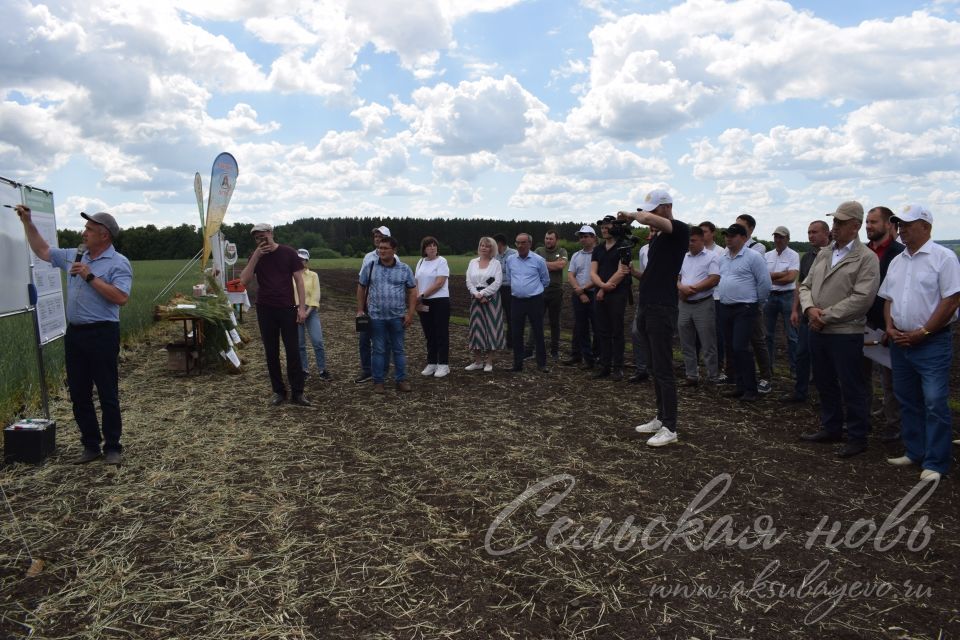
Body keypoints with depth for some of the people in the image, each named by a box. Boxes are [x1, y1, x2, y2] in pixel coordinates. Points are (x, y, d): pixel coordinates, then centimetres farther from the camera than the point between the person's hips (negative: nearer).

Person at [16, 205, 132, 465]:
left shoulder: (118, 263, -10)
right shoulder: (74, 256, 12)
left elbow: (121, 298, -22)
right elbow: (43, 251, 26)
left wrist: (90, 276, -19)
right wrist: (27, 222, 20)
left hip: (102, 334, -7)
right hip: (74, 333, 7)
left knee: (107, 394, 0)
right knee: (79, 394, 11)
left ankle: (112, 447, 10)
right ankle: (91, 445, 21)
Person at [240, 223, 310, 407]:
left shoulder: (288, 253, -2)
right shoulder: (255, 256, 5)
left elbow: (299, 280, -2)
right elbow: (244, 280, -7)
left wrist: (302, 307, -9)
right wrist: (256, 256, -15)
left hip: (288, 309, -3)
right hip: (265, 310, 3)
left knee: (293, 351, -2)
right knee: (271, 353, 6)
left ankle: (297, 392, 4)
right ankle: (278, 391, 16)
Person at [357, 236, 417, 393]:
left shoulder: (404, 269, 0)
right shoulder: (370, 267, 1)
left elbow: (412, 292, 3)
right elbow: (361, 288, 9)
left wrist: (410, 313, -3)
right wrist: (360, 310, 5)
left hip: (397, 317, 0)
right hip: (376, 316, 0)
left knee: (398, 349, 8)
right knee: (379, 350, 6)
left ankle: (401, 380, 17)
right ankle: (378, 381, 15)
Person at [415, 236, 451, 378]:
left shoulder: (441, 261, -7)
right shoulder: (421, 262, 11)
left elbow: (439, 283, -16)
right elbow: (417, 283, 10)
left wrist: (422, 295, -15)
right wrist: (417, 299, -5)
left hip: (439, 302, -6)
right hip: (423, 303, 6)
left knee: (441, 333, -1)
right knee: (429, 334, 11)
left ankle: (443, 365, 5)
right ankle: (431, 364, 18)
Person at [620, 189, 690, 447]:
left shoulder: (680, 230, -9)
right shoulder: (657, 237, 18)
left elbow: (648, 218, -29)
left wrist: (631, 215, -9)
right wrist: (632, 271, 4)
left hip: (662, 310, -9)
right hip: (646, 308, 9)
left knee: (663, 370, -5)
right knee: (655, 369, 14)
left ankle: (669, 428, 2)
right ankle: (661, 418, 24)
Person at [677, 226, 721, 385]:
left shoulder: (711, 257, -3)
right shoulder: (683, 258, 14)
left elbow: (714, 279, -13)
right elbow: (675, 278, 10)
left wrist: (692, 289, -14)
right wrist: (682, 287, -12)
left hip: (703, 304, -6)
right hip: (684, 304, 6)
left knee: (708, 345, -3)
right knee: (686, 344, 9)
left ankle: (714, 378, 6)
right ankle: (692, 376, 19)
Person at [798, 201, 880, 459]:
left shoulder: (867, 258, -8)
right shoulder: (823, 255, 13)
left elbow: (862, 298, -18)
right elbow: (806, 285, 12)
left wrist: (826, 316, -17)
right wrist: (810, 309, -8)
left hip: (845, 334, -7)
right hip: (817, 331, 7)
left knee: (851, 388, 3)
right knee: (824, 384, 16)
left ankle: (857, 438, 16)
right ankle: (830, 428, 31)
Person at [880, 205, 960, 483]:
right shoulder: (897, 261, 13)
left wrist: (922, 333, -14)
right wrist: (890, 327, 1)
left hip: (932, 342, -7)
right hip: (900, 343, 7)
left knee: (935, 403, -5)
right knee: (907, 400, 13)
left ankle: (935, 463, 3)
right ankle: (914, 452, 24)